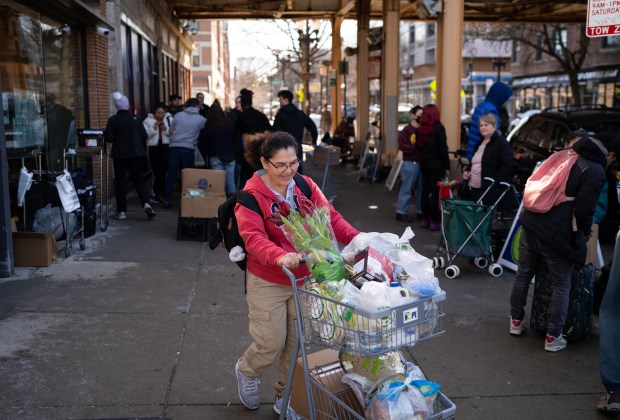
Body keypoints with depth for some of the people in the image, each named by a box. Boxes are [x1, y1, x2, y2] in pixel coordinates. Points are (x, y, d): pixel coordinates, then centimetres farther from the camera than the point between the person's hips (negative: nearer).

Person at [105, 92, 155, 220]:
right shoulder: (135, 118, -2)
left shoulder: (113, 120, -7)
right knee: (138, 179, 10)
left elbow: (108, 138, -9)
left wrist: (117, 139, 12)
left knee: (120, 181, 6)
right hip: (136, 153, 1)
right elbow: (144, 136, -2)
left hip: (119, 154, -1)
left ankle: (121, 211, 6)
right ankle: (146, 203, -10)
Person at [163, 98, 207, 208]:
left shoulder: (178, 115, 4)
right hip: (189, 149, -1)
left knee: (171, 174, 6)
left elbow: (171, 131, 10)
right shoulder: (201, 119, 1)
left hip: (174, 147, 2)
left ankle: (167, 200, 8)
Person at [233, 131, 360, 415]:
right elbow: (253, 237, -27)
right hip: (267, 283, -4)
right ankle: (246, 372, 37)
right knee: (272, 344, 3)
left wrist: (356, 239, -25)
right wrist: (280, 256, -46)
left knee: (298, 342, 13)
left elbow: (330, 217, -7)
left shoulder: (306, 186, -2)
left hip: (305, 279, 4)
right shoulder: (251, 196, -16)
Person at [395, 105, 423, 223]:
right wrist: (416, 147, -21)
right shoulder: (407, 130, -6)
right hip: (410, 163, -6)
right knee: (406, 188, -2)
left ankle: (421, 211, 18)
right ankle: (401, 212, 4)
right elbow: (402, 146, -15)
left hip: (422, 162, 6)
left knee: (422, 188, 8)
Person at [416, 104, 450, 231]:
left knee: (425, 191, 11)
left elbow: (418, 146, 11)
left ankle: (425, 219, 17)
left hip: (424, 164, 6)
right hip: (437, 164, -5)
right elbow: (443, 149, -12)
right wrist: (447, 167, -8)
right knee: (436, 192, -1)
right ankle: (435, 221, 1)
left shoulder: (420, 128, 5)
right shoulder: (438, 128, -11)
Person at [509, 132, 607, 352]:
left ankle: (516, 321, 34)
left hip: (530, 225, 5)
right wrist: (585, 230, 9)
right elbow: (584, 209, -12)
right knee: (561, 286, 10)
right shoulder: (595, 171, -4)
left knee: (523, 275, 18)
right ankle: (553, 337, 17)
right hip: (557, 234, -5)